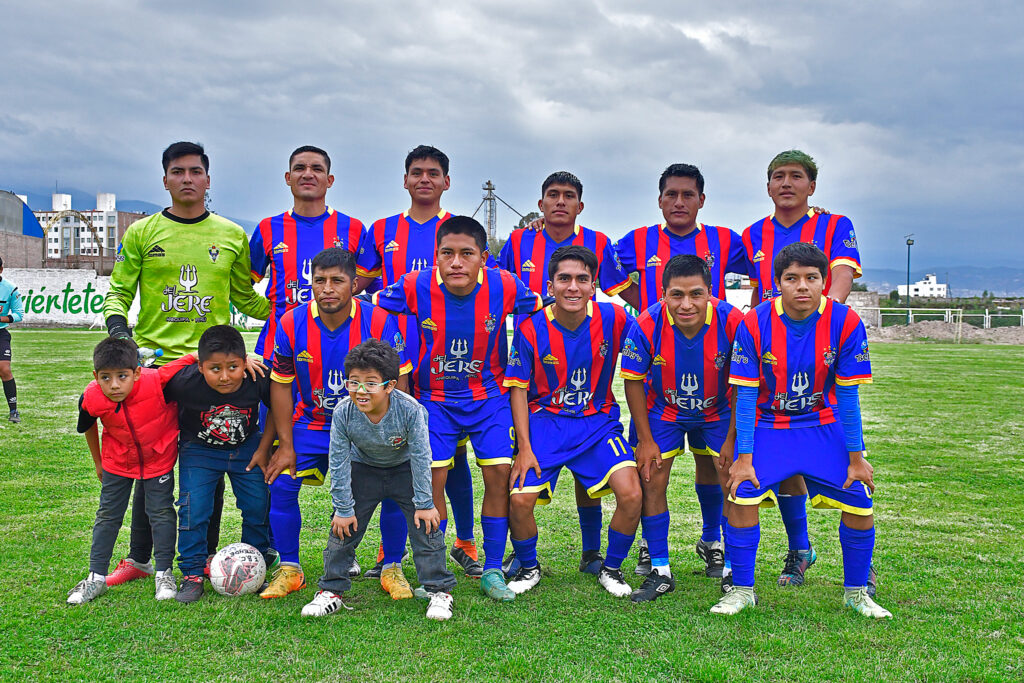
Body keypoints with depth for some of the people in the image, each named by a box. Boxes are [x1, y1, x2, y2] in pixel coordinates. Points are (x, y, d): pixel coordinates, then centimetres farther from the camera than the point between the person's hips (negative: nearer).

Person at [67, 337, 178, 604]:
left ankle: (164, 573, 18)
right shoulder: (92, 399, -25)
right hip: (118, 461, 2)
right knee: (107, 515, 9)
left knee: (161, 512, 2)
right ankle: (97, 577, 22)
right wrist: (98, 462, 12)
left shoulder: (157, 383, -36)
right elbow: (89, 427, -1)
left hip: (159, 457, -2)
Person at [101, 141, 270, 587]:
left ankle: (206, 557, 17)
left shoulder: (233, 236, 9)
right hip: (154, 362, 0)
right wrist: (118, 326, -11)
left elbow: (246, 299, 16)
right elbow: (118, 292, 9)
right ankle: (139, 558, 18)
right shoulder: (142, 233, 6)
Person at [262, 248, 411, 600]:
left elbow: (397, 384, -11)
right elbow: (281, 385, -3)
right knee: (282, 485, -9)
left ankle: (391, 570, 8)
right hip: (311, 422, 2)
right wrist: (285, 444, -4)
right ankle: (289, 570, 12)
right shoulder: (292, 324, -14)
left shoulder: (379, 322, -19)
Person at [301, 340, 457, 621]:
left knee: (425, 524, -7)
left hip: (405, 468, -1)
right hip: (363, 468, 2)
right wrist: (343, 508, -13)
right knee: (343, 527, -1)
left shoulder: (409, 409, -33)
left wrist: (424, 503, -17)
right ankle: (331, 591, 16)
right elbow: (339, 463, -17)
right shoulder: (343, 412, -28)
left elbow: (421, 457, -22)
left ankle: (439, 590, 8)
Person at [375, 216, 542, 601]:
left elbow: (542, 313, 0)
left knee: (499, 474, -7)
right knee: (431, 478, -5)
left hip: (490, 395, 0)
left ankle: (492, 571, 10)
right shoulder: (416, 287, -19)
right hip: (434, 396, 0)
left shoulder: (505, 287, -18)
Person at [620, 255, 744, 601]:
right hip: (661, 410, 0)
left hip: (716, 412, 1)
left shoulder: (732, 322, -31)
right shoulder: (647, 326, -30)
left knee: (712, 474, 13)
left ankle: (711, 542, 44)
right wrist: (645, 440, -12)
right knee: (651, 480, -6)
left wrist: (732, 439, -11)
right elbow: (634, 382, -15)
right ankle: (659, 571, 6)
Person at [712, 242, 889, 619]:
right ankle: (742, 590, 3)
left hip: (824, 425, 1)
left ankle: (856, 592, 17)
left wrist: (855, 457, -7)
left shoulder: (845, 323, -16)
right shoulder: (754, 325, -18)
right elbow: (746, 395, -13)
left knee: (860, 503, -6)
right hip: (769, 424, -1)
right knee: (742, 496, -17)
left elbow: (848, 395, -10)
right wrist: (744, 457, -15)